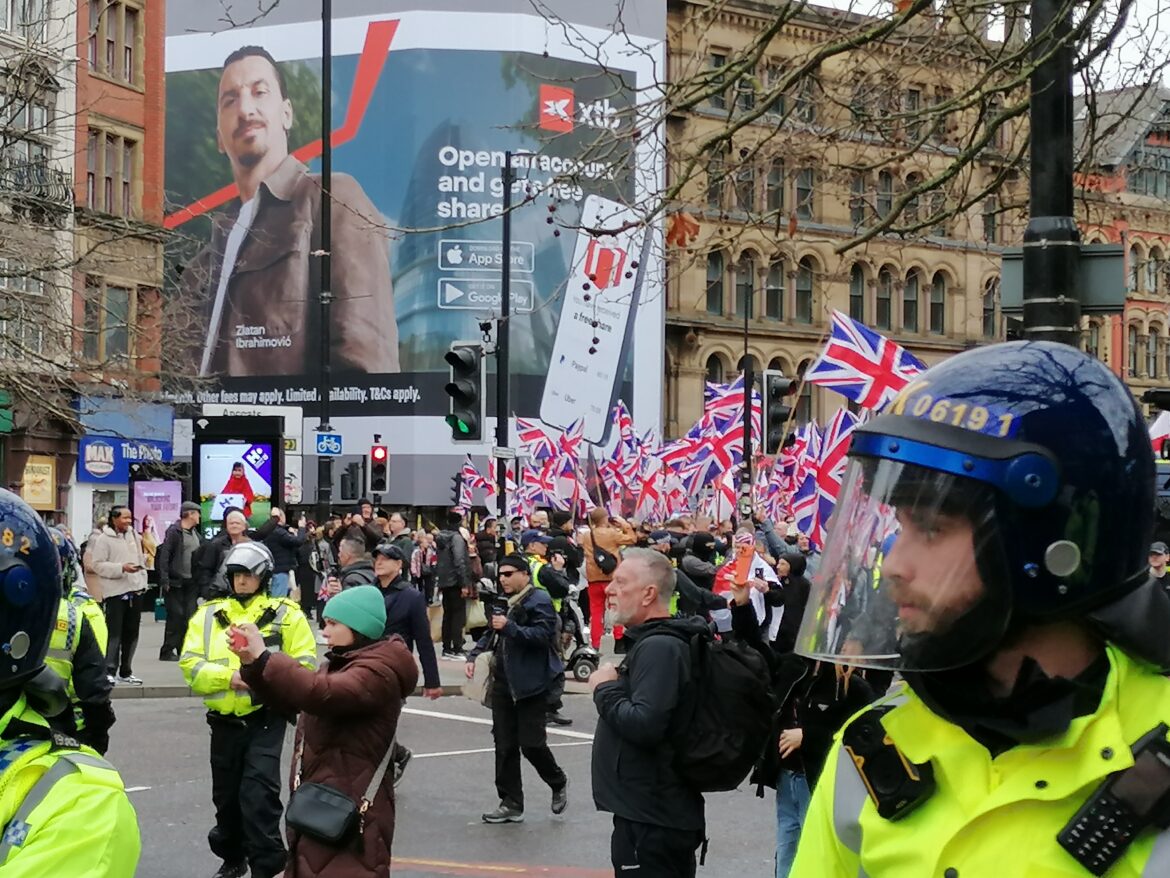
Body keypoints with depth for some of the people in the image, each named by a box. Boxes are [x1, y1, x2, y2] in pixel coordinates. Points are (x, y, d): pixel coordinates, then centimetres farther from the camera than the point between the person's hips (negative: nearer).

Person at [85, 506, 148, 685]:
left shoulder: (134, 536, 12)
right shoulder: (103, 539, -7)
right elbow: (97, 564, -12)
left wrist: (142, 581, 9)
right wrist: (122, 568, -20)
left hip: (135, 590, 6)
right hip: (115, 591, -6)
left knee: (132, 632, 10)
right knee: (114, 632, -8)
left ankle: (125, 671, 19)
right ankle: (110, 671, -3)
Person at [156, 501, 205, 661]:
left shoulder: (196, 533, 14)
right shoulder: (174, 531, -8)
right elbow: (164, 556, -13)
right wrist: (165, 580, -18)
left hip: (191, 582, 7)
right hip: (175, 582, -7)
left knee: (190, 616, 5)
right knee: (176, 616, -6)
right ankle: (167, 651, 2)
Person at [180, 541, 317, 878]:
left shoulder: (285, 613, -1)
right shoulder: (209, 613, 7)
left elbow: (305, 667, -5)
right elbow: (190, 665, -2)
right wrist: (228, 677, -17)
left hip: (266, 719, -4)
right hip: (224, 721, 4)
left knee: (258, 794, -14)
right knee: (226, 795, 16)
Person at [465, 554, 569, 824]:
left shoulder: (539, 601, -9)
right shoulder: (505, 602, 15)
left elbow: (545, 635, -21)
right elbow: (492, 635, 26)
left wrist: (510, 627, -27)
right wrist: (474, 655, 10)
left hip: (530, 684, -8)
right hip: (503, 683, 8)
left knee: (531, 743, -5)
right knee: (505, 745, 7)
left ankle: (558, 784, 23)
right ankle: (511, 804, 13)